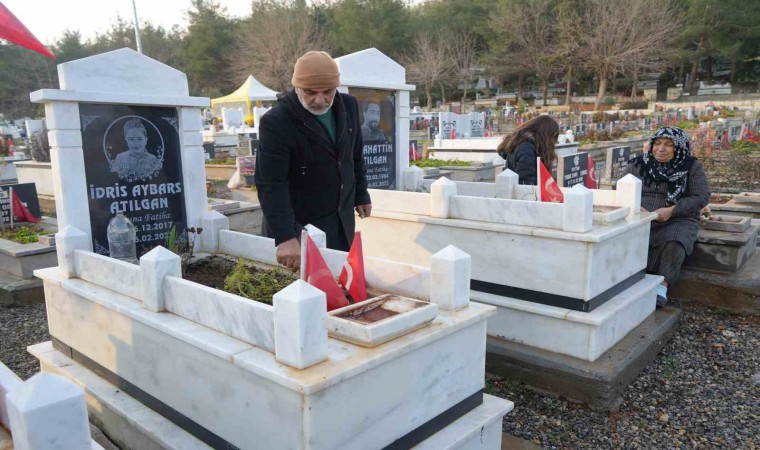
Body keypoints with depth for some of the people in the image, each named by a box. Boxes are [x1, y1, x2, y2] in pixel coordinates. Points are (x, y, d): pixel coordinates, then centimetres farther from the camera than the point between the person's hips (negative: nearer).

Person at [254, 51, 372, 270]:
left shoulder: (348, 106, -2)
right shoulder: (276, 122, -21)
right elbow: (271, 184, -27)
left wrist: (361, 194, 18)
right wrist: (285, 236, -35)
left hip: (340, 219, 6)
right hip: (297, 223, -5)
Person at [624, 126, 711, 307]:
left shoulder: (692, 167, 3)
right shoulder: (638, 163, 10)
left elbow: (701, 197, -2)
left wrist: (671, 210, -16)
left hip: (678, 220, -2)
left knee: (673, 242, -35)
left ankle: (662, 285, -29)